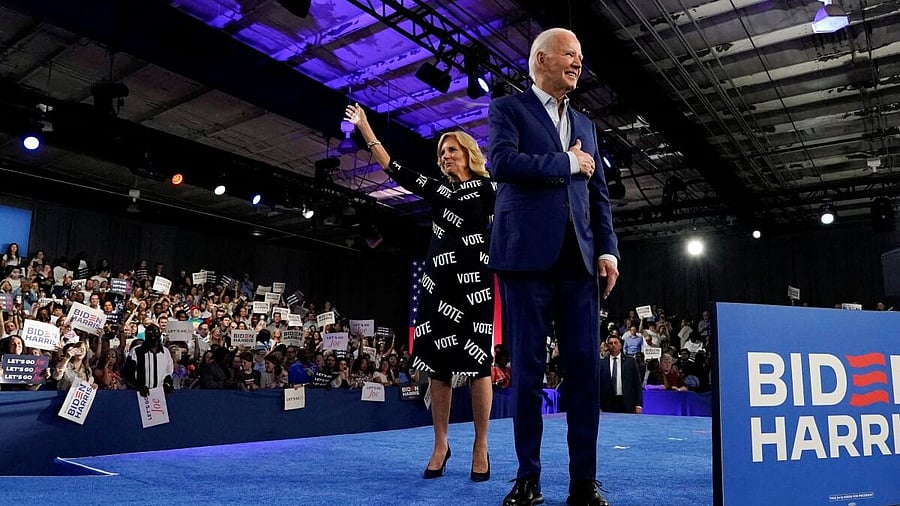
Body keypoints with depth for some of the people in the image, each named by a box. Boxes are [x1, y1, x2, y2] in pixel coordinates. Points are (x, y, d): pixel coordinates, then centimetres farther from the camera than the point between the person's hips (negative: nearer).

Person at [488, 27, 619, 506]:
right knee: (527, 367, 0)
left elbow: (598, 195, 18)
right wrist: (567, 163, -3)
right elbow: (503, 162, -12)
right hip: (527, 253, -4)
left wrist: (607, 250, 5)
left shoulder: (585, 125, 23)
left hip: (578, 258, 5)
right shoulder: (509, 108, 9)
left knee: (584, 368, 0)